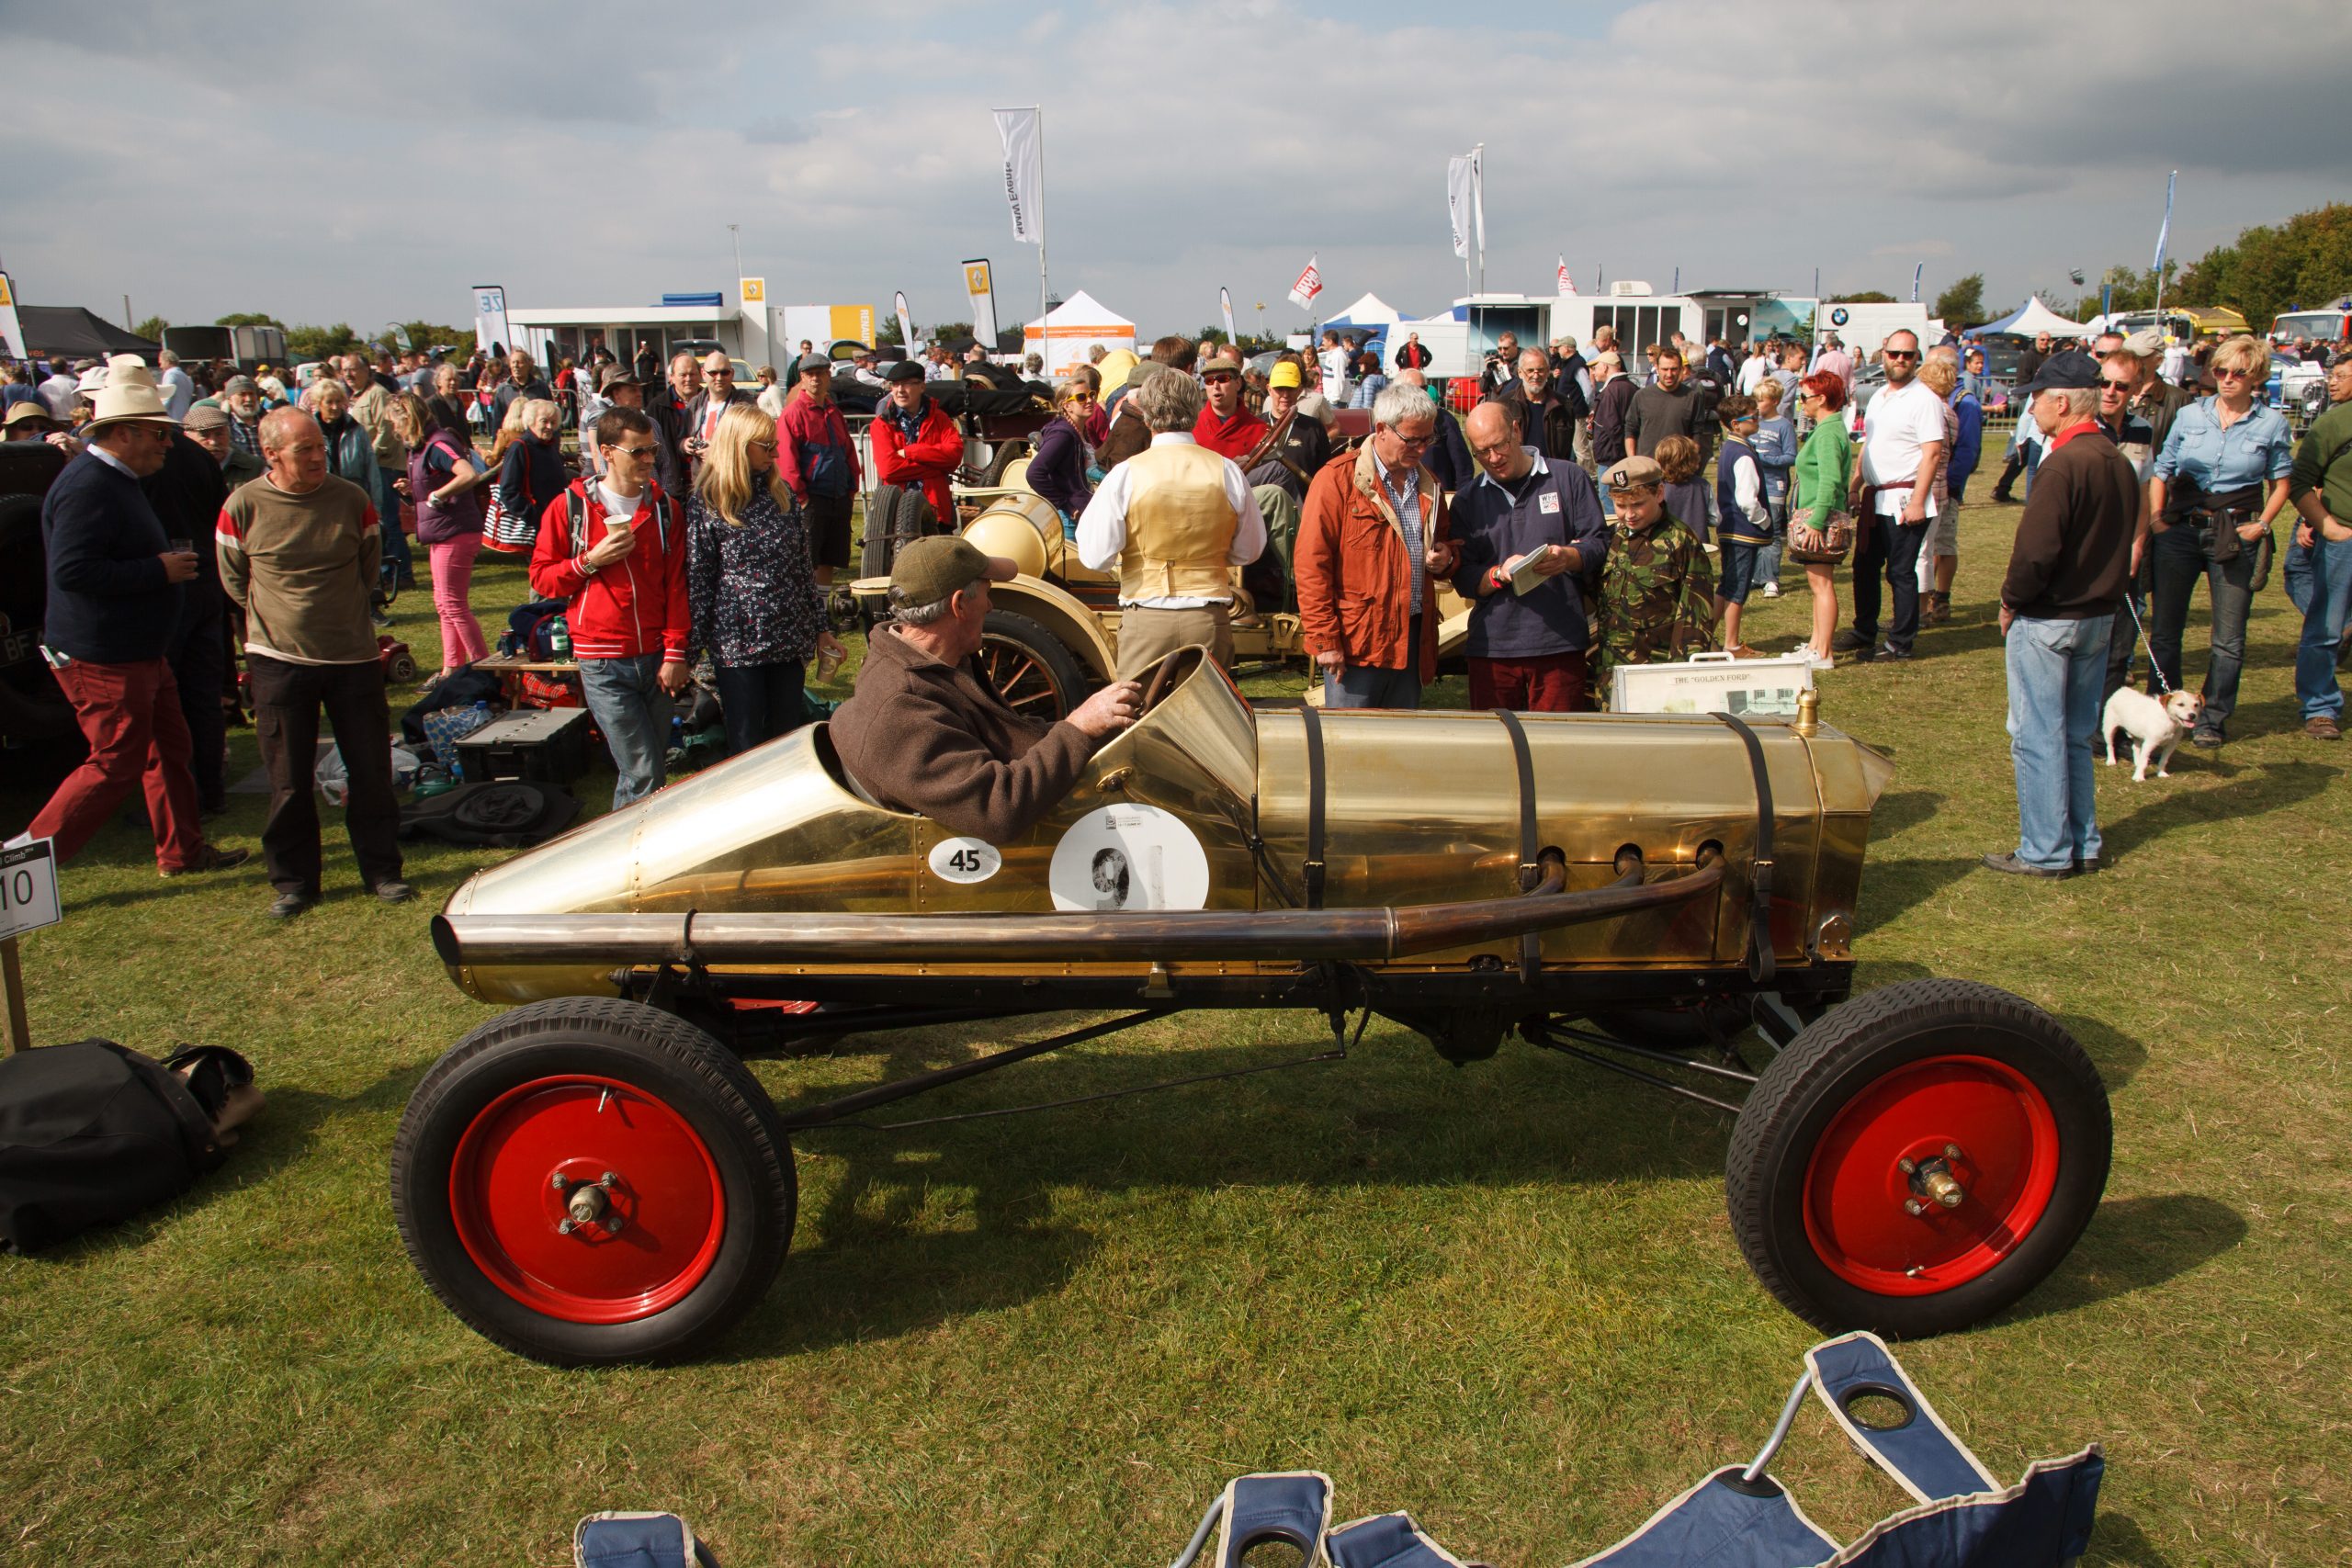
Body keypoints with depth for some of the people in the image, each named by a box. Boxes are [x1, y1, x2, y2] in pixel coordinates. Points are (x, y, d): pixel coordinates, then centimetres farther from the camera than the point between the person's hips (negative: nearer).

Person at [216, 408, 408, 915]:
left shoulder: (353, 499, -2)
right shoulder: (244, 506, -6)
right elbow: (233, 578, 9)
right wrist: (273, 616, 11)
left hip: (353, 655, 1)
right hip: (278, 660, -1)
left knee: (371, 771, 6)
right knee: (289, 780, 6)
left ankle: (381, 869, 19)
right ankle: (294, 881, 18)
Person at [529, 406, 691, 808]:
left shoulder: (665, 508, 7)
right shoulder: (569, 507, 0)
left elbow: (676, 585, 5)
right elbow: (541, 578, 3)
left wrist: (676, 653, -2)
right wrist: (591, 561, -13)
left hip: (655, 658, 3)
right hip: (603, 665, -3)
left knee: (646, 768, 9)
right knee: (643, 774, -10)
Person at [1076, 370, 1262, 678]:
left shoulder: (1126, 474, -7)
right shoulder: (1227, 471, 0)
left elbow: (1096, 557, -7)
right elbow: (1248, 551, 10)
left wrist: (1088, 516, 11)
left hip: (1145, 618, -2)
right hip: (1210, 618, 2)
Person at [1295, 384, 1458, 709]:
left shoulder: (1427, 483, 14)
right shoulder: (1338, 479, -6)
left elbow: (1445, 541, 29)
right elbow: (1311, 564, -11)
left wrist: (1446, 558, 3)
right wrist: (1325, 640, -15)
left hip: (1414, 641, 6)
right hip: (1356, 643, -6)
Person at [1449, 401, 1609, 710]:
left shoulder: (1569, 478, 7)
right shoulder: (1467, 500, 11)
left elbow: (1600, 544, 3)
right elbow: (1463, 579, 6)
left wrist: (1568, 557, -18)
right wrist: (1499, 574, -15)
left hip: (1561, 645, -1)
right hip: (1492, 647, 1)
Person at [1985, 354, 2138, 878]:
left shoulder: (2062, 465, -19)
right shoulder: (2119, 463, 7)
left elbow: (2036, 550, -22)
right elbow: (2123, 543, 13)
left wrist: (2011, 600, -7)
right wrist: (2100, 594, 18)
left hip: (2047, 620, -8)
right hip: (2099, 615, 8)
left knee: (2038, 737, 1)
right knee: (2077, 736, 16)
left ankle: (2046, 851, 6)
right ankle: (2083, 844, 22)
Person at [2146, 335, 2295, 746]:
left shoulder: (2272, 424, 2)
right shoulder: (2190, 415, 4)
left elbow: (2280, 483, 7)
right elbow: (2160, 471, 9)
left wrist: (2261, 524, -5)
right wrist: (2155, 517, -3)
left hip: (2236, 537, -1)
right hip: (2180, 529, 1)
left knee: (2229, 638, 4)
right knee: (2164, 630, 5)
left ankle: (2213, 719, 15)